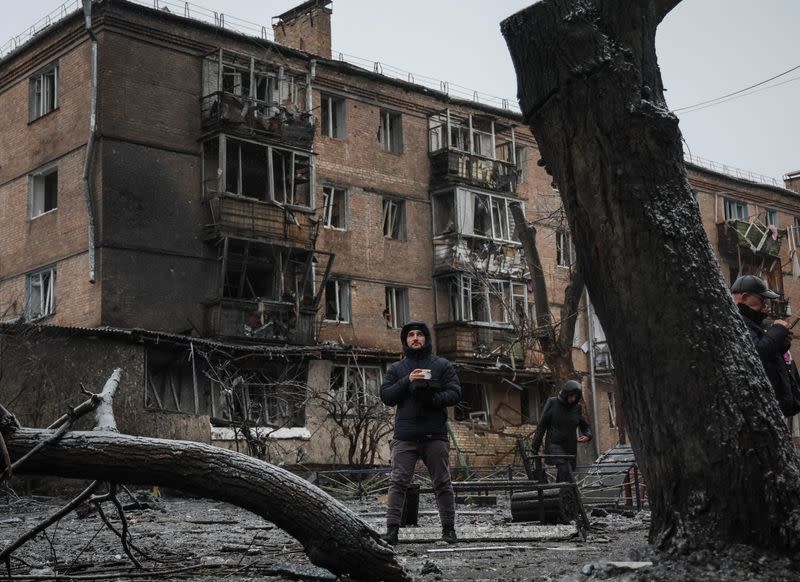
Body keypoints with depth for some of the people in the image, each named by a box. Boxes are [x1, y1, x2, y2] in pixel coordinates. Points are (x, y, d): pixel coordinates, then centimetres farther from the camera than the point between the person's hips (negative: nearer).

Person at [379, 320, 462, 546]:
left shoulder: (442, 365, 12)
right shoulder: (396, 369, 15)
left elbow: (455, 394, 2)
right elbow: (385, 396, 4)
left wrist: (434, 399, -17)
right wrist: (407, 381, -10)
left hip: (435, 436, 0)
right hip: (405, 436, 1)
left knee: (443, 483, 4)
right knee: (398, 483, -6)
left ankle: (449, 529, 11)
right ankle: (392, 529, -5)